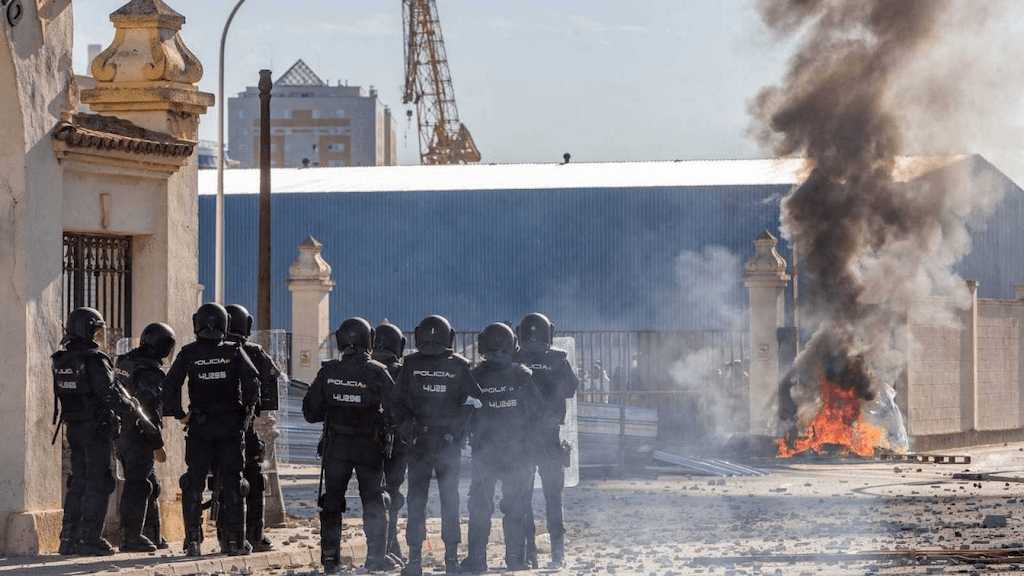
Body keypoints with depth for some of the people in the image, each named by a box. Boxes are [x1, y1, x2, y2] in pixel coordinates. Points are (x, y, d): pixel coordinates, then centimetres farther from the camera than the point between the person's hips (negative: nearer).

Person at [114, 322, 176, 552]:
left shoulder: (123, 363, 12)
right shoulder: (151, 372, -16)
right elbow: (151, 408, -21)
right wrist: (157, 444, -17)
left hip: (120, 433, 9)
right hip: (139, 436, -9)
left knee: (150, 485, 16)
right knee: (138, 486, -4)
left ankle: (152, 535, 21)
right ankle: (131, 537, -4)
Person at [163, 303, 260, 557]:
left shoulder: (189, 354, -2)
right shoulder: (234, 352, -3)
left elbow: (170, 385, -9)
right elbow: (253, 381, -12)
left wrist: (179, 414, 2)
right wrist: (249, 410, 1)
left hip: (199, 426, 0)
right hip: (231, 426, 0)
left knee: (194, 483, 7)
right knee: (232, 483, 6)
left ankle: (193, 540, 3)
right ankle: (234, 540, 4)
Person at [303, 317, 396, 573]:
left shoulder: (329, 372, -5)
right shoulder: (378, 373, -12)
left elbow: (310, 411, 0)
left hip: (335, 445, 1)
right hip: (370, 447, -1)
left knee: (332, 501, 10)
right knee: (373, 501, 9)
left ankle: (330, 556, 8)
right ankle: (376, 556, 8)